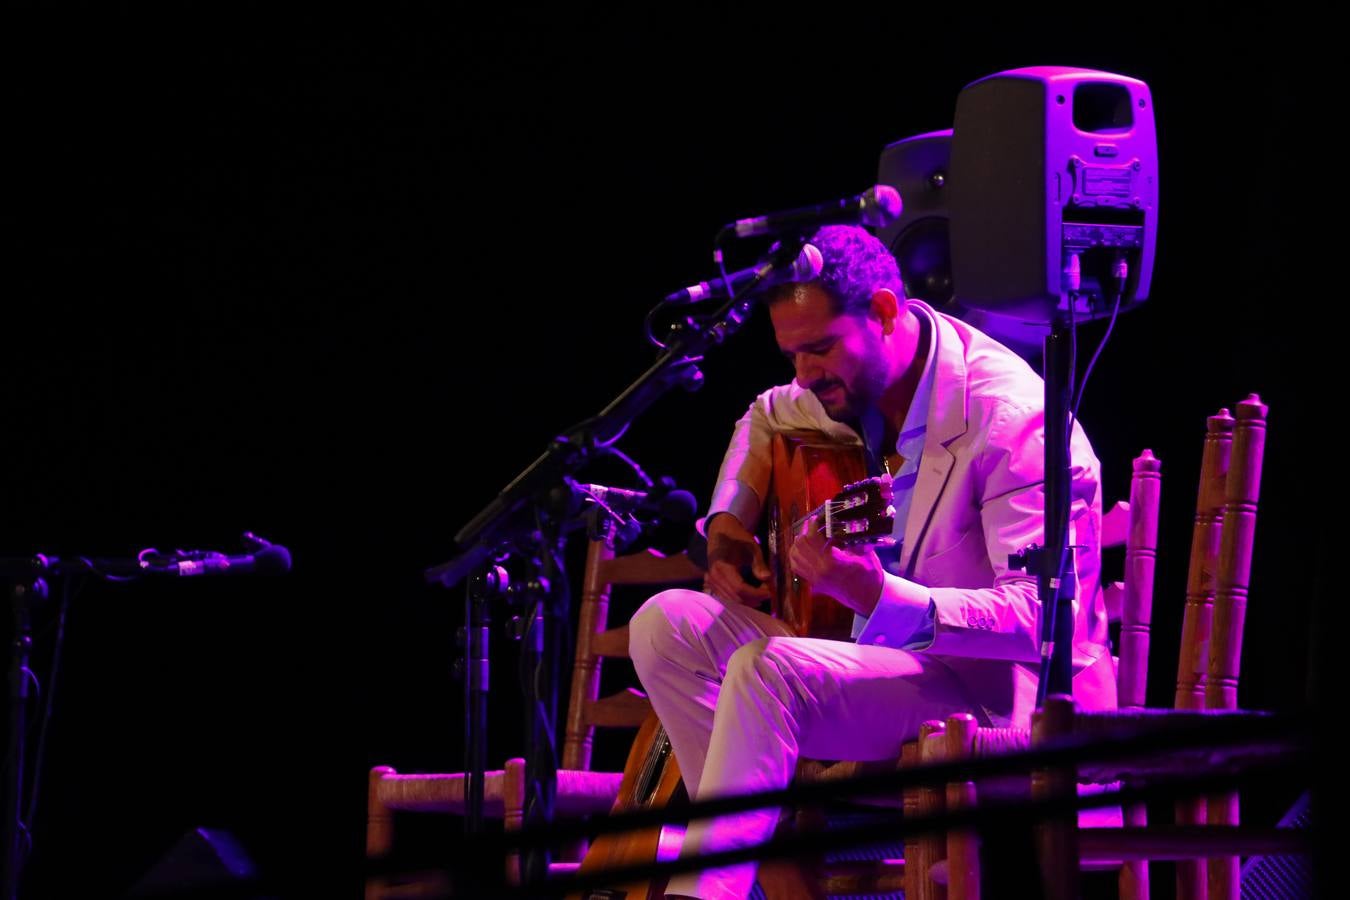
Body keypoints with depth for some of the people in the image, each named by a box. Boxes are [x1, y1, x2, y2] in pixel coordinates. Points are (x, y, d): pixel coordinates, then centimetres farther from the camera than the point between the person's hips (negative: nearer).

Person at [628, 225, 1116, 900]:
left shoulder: (1013, 420, -22)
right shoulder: (845, 382, 4)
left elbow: (1042, 617, -29)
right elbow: (767, 420, 30)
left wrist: (878, 596, -42)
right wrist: (726, 529, 10)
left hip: (994, 695, -9)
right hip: (883, 660, 9)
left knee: (767, 669, -31)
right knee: (667, 624, -6)